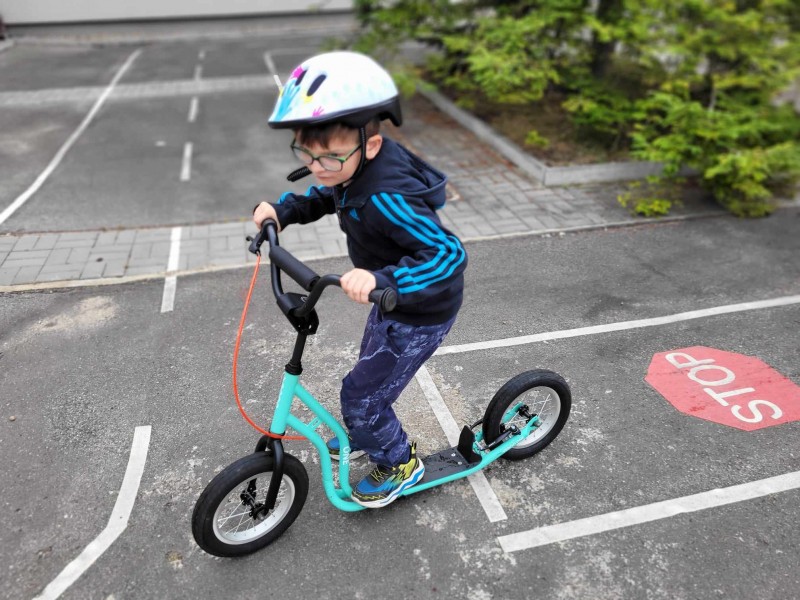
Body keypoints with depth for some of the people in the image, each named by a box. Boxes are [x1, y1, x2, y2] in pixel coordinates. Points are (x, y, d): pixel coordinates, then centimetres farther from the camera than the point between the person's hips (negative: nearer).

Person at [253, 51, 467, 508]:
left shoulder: (387, 196, -38)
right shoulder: (358, 164, -11)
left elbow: (450, 254, -40)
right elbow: (326, 198, 10)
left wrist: (382, 278, -50)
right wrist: (284, 209, -6)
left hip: (422, 313, -9)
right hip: (394, 298, 9)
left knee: (361, 395, 2)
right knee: (371, 375, 27)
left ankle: (400, 462, 28)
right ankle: (370, 434, 55)